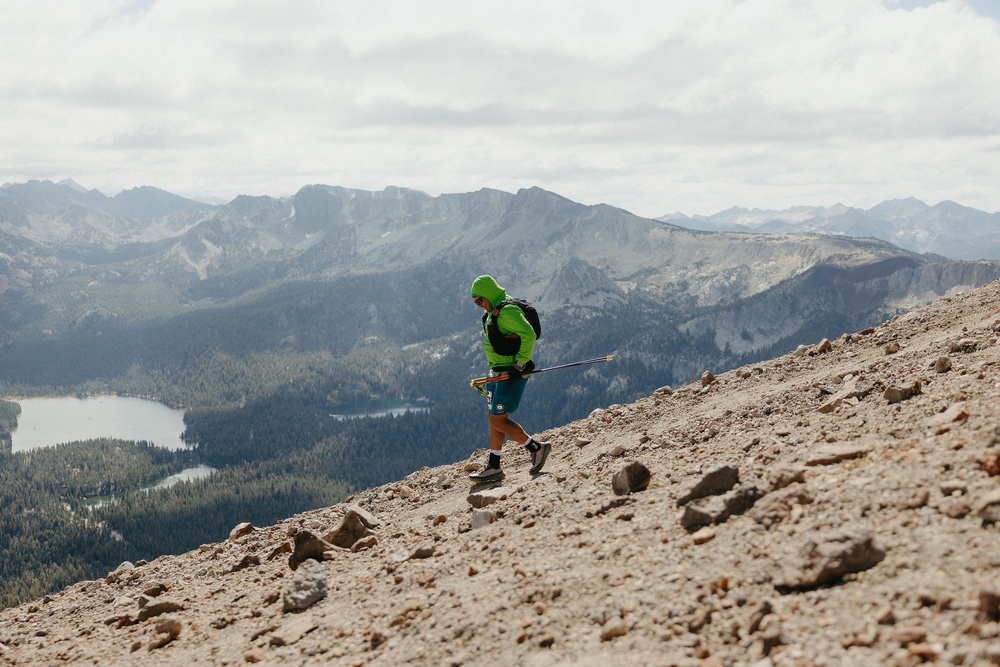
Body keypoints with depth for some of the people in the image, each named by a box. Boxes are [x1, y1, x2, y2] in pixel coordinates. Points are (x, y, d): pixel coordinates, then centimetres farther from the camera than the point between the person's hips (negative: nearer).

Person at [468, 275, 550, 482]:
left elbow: (529, 335, -30)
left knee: (498, 420, -8)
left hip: (511, 374, -11)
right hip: (498, 372, 11)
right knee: (495, 419, 13)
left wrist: (520, 365, -26)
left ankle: (536, 448, 2)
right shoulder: (494, 312, 14)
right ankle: (493, 467, 19)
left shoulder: (507, 311, -19)